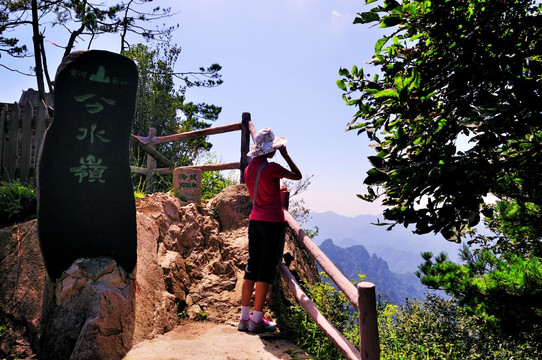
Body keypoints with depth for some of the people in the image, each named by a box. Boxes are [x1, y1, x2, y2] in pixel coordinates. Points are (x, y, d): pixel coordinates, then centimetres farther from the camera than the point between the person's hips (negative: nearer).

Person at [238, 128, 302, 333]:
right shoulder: (271, 168, -13)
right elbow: (298, 176, 0)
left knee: (251, 270, 13)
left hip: (255, 220, 8)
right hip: (273, 222, -8)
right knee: (266, 272, 1)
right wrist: (285, 154, 6)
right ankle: (256, 320, 10)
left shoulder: (249, 169, 9)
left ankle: (244, 318, 21)